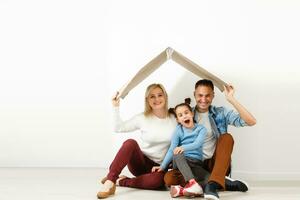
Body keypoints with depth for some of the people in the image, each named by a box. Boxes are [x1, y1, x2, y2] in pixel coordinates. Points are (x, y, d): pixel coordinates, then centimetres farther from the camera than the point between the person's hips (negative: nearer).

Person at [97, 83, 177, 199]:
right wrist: (116, 107, -9)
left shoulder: (173, 120, 1)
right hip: (140, 162, 0)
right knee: (130, 143, -34)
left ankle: (121, 181, -21)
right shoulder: (142, 118, 0)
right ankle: (110, 181, -37)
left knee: (159, 179, -39)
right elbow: (118, 128, 0)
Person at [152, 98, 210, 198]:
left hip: (196, 164, 0)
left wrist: (184, 147, -33)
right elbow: (172, 149, -3)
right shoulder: (178, 130, 5)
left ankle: (182, 189, -39)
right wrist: (162, 166, -14)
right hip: (181, 163, 0)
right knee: (177, 154, -37)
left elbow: (197, 144, -13)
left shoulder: (201, 129, 4)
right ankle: (192, 183, -49)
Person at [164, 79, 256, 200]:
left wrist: (231, 99, -17)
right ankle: (223, 183, -26)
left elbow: (251, 122, -11)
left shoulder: (221, 113, 3)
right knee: (169, 178, -27)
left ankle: (212, 184, -41)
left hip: (217, 164, -1)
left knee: (227, 137, -25)